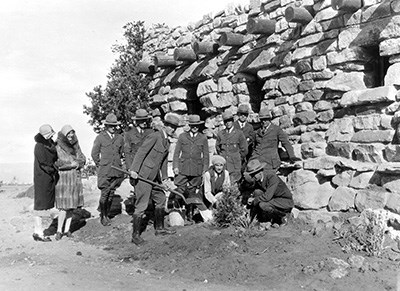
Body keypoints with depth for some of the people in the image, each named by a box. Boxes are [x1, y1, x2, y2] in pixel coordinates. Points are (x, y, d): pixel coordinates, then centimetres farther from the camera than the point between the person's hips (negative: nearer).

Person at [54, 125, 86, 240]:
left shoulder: (75, 146, 8)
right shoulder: (57, 148, -9)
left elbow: (82, 159, 6)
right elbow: (56, 163, -19)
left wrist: (77, 163, -13)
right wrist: (71, 164, -15)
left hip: (75, 179, 6)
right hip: (63, 179, -5)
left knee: (72, 206, 7)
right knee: (64, 206, -8)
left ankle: (67, 230, 17)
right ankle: (59, 230, 6)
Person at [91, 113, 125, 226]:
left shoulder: (120, 138, 8)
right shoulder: (100, 137, -1)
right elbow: (94, 153, 6)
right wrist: (100, 165, 7)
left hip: (116, 170, 3)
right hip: (104, 171, -3)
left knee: (111, 194, 7)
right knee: (104, 193, -6)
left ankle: (106, 214, 20)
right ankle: (102, 216, 5)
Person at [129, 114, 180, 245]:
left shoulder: (167, 141, 13)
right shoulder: (154, 136, -15)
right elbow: (141, 152, -20)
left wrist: (164, 178, 18)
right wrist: (134, 169, -26)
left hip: (155, 177, 10)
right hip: (143, 175, -10)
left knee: (160, 200, 18)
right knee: (141, 205, -8)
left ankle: (159, 228, 33)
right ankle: (135, 235, 2)